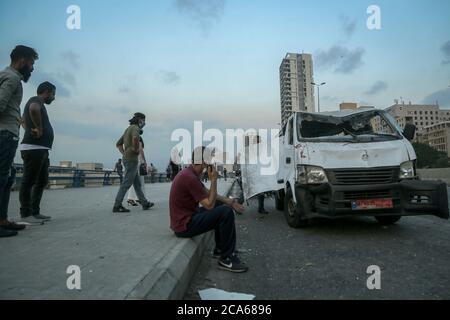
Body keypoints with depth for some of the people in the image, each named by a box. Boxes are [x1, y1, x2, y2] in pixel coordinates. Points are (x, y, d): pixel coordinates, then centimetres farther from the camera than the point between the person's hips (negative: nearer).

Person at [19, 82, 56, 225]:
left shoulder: (38, 103, 23)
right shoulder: (36, 100, -6)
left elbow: (23, 119, 41)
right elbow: (33, 109, -33)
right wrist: (39, 129, -21)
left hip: (41, 150, 10)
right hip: (34, 148, -10)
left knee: (42, 181, 12)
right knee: (28, 182, -5)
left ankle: (35, 212, 17)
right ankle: (25, 214, 0)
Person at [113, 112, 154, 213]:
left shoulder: (128, 129, 21)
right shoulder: (135, 128, -9)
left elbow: (118, 144, 26)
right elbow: (135, 138, -35)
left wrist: (124, 153, 15)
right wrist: (136, 149, -19)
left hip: (127, 159, 10)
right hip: (132, 159, -10)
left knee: (137, 183, 12)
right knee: (126, 183, -6)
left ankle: (145, 203, 18)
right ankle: (117, 206, -2)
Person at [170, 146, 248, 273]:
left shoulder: (189, 173, 8)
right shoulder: (190, 177, -24)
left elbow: (208, 194, 14)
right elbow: (209, 204, -21)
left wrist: (230, 202, 6)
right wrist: (213, 180, -15)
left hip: (186, 217, 11)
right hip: (184, 226, -11)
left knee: (220, 205, 19)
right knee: (226, 212, -19)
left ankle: (220, 249, 22)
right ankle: (226, 259, -5)